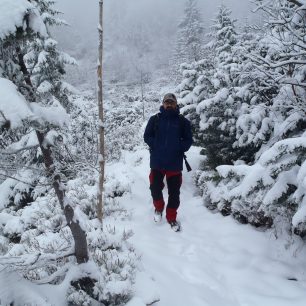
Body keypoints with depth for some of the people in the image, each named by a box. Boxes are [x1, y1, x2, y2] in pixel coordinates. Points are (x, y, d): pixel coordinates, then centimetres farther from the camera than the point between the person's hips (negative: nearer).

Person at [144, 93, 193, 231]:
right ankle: (159, 208, 33)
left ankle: (171, 218, 23)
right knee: (155, 188, 2)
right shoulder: (155, 119, 2)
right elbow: (147, 136, 4)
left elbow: (188, 140, 2)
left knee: (174, 192, 6)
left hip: (175, 163, 0)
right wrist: (156, 146, -9)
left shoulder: (183, 121, 0)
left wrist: (179, 148, -14)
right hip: (157, 162, 0)